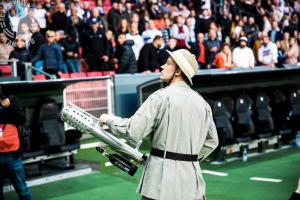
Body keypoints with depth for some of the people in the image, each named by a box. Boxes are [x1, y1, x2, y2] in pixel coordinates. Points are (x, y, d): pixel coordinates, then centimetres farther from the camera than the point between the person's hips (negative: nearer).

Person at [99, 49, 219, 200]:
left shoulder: (161, 97, -10)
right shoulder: (202, 102, 7)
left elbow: (134, 131, -12)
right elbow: (212, 141, 14)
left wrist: (110, 120, 4)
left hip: (164, 177, -5)